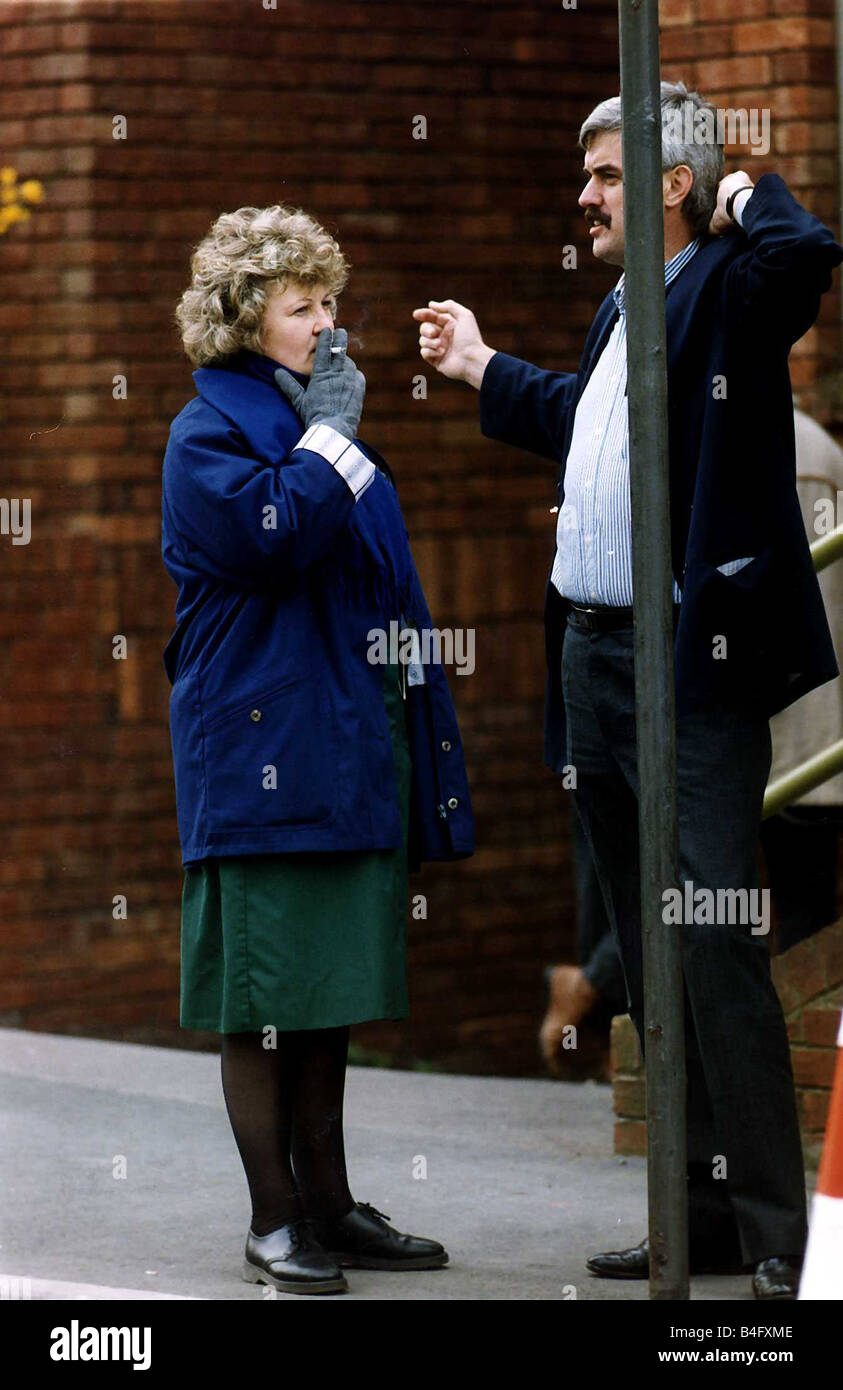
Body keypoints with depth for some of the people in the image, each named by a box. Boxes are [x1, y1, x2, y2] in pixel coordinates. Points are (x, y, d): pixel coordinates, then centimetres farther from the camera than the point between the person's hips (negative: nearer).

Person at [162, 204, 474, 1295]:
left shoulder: (316, 417, 19)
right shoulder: (209, 432, -6)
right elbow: (278, 533, -24)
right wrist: (328, 428, -13)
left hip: (350, 738, 8)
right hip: (263, 744, -8)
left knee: (327, 989, 12)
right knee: (263, 987, -2)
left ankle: (329, 1205, 18)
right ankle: (275, 1223, 4)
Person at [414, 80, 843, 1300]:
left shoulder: (727, 290, -10)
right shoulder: (618, 314, 17)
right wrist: (484, 371, 41)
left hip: (690, 670, -10)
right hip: (592, 659, 10)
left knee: (717, 958, -10)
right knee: (652, 967, 14)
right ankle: (702, 1221, 23)